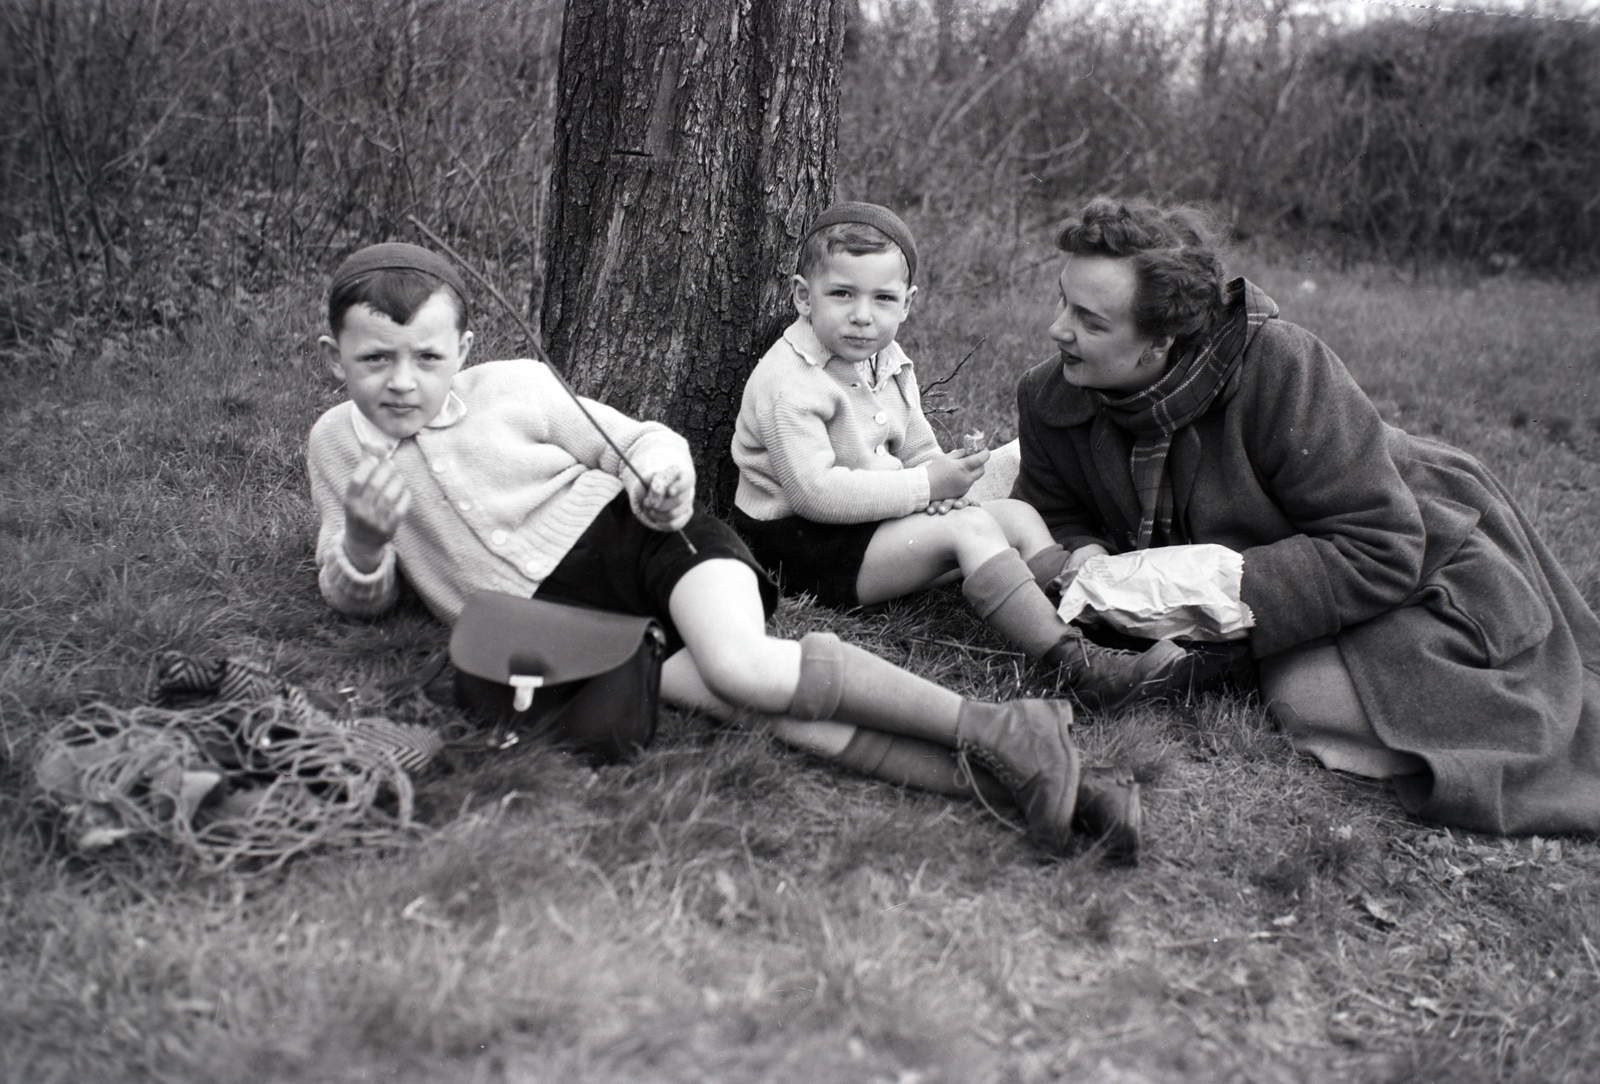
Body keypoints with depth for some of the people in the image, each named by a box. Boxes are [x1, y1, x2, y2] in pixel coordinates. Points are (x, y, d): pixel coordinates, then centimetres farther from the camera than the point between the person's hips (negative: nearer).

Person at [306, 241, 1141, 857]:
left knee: (739, 664, -34)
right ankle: (987, 778, -30)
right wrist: (364, 538, -11)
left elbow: (643, 441, 9)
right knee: (751, 701, -26)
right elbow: (360, 599, 13)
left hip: (631, 534, -1)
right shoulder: (336, 443, 8)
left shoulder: (515, 388, 1)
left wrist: (665, 473, -15)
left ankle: (996, 733, -24)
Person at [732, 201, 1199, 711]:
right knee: (971, 530, -25)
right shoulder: (787, 382, -20)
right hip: (805, 544, -10)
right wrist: (925, 486, -25)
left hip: (879, 517, 10)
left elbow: (919, 450, 16)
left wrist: (948, 467, -11)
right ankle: (1077, 664, -32)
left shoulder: (887, 362, 9)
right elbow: (816, 491, -27)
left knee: (1017, 514, 2)